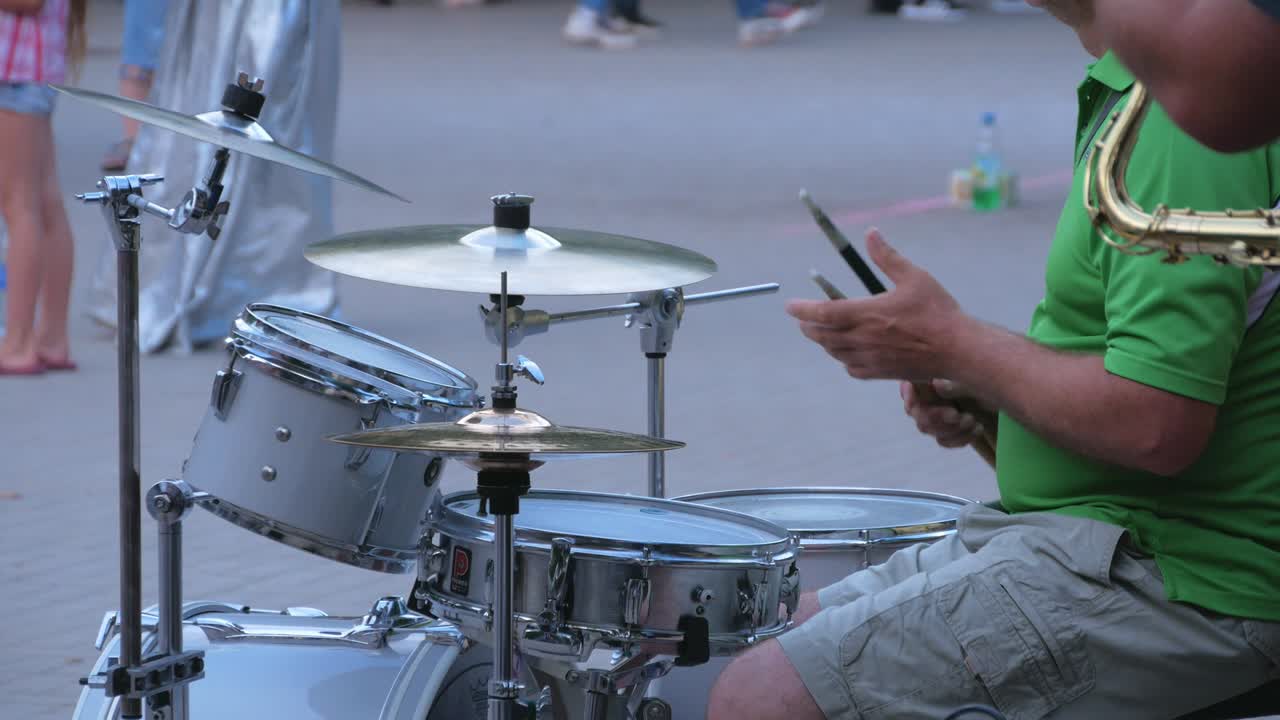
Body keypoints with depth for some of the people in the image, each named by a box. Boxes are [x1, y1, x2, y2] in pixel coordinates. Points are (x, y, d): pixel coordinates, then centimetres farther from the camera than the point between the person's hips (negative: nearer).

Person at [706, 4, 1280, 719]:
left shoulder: (1187, 116, -22)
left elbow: (1156, 427, -28)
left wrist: (956, 345, -14)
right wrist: (984, 388, 8)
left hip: (1178, 582, -11)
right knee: (786, 633, 18)